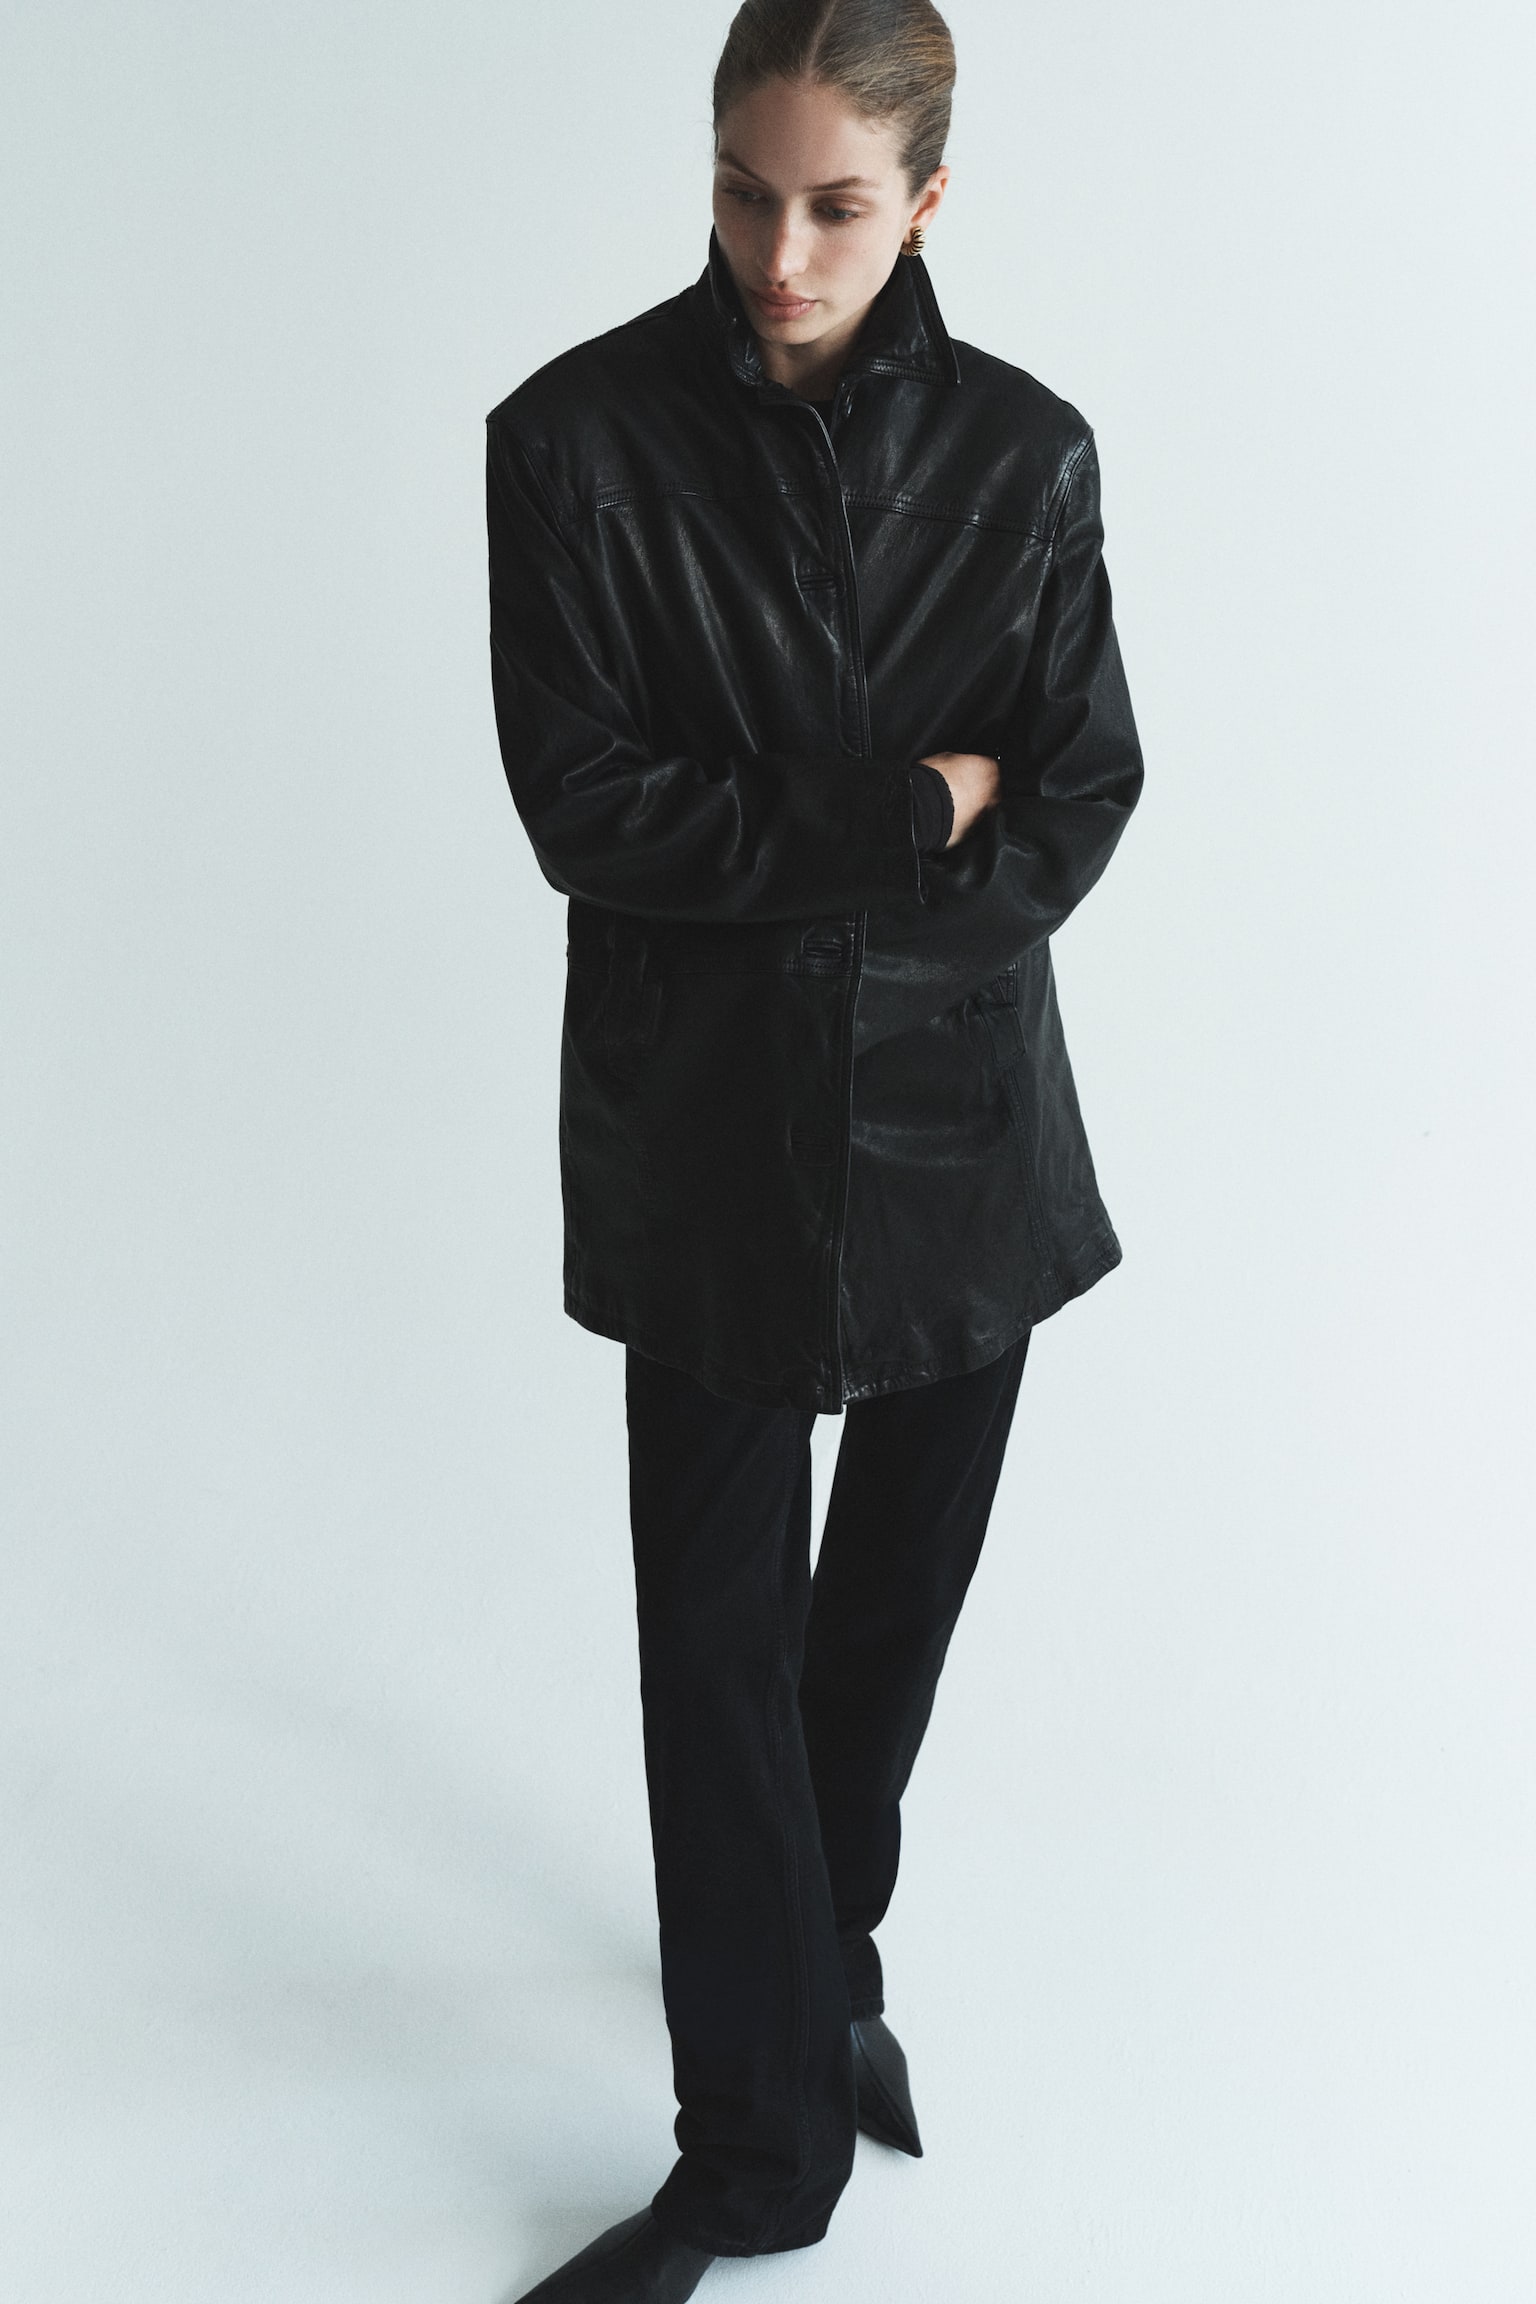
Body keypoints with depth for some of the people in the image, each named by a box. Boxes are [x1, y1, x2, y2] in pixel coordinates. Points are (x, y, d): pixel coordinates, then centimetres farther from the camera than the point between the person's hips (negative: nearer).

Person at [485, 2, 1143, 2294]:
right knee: (719, 1630, 3)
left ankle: (825, 1952, 42)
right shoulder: (582, 434, -6)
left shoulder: (1022, 450, 0)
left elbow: (1082, 807, -2)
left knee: (904, 1587, 15)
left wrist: (773, 848, -11)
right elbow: (587, 805, -11)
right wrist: (908, 817, -14)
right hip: (702, 1131, -2)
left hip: (960, 1110, 2)